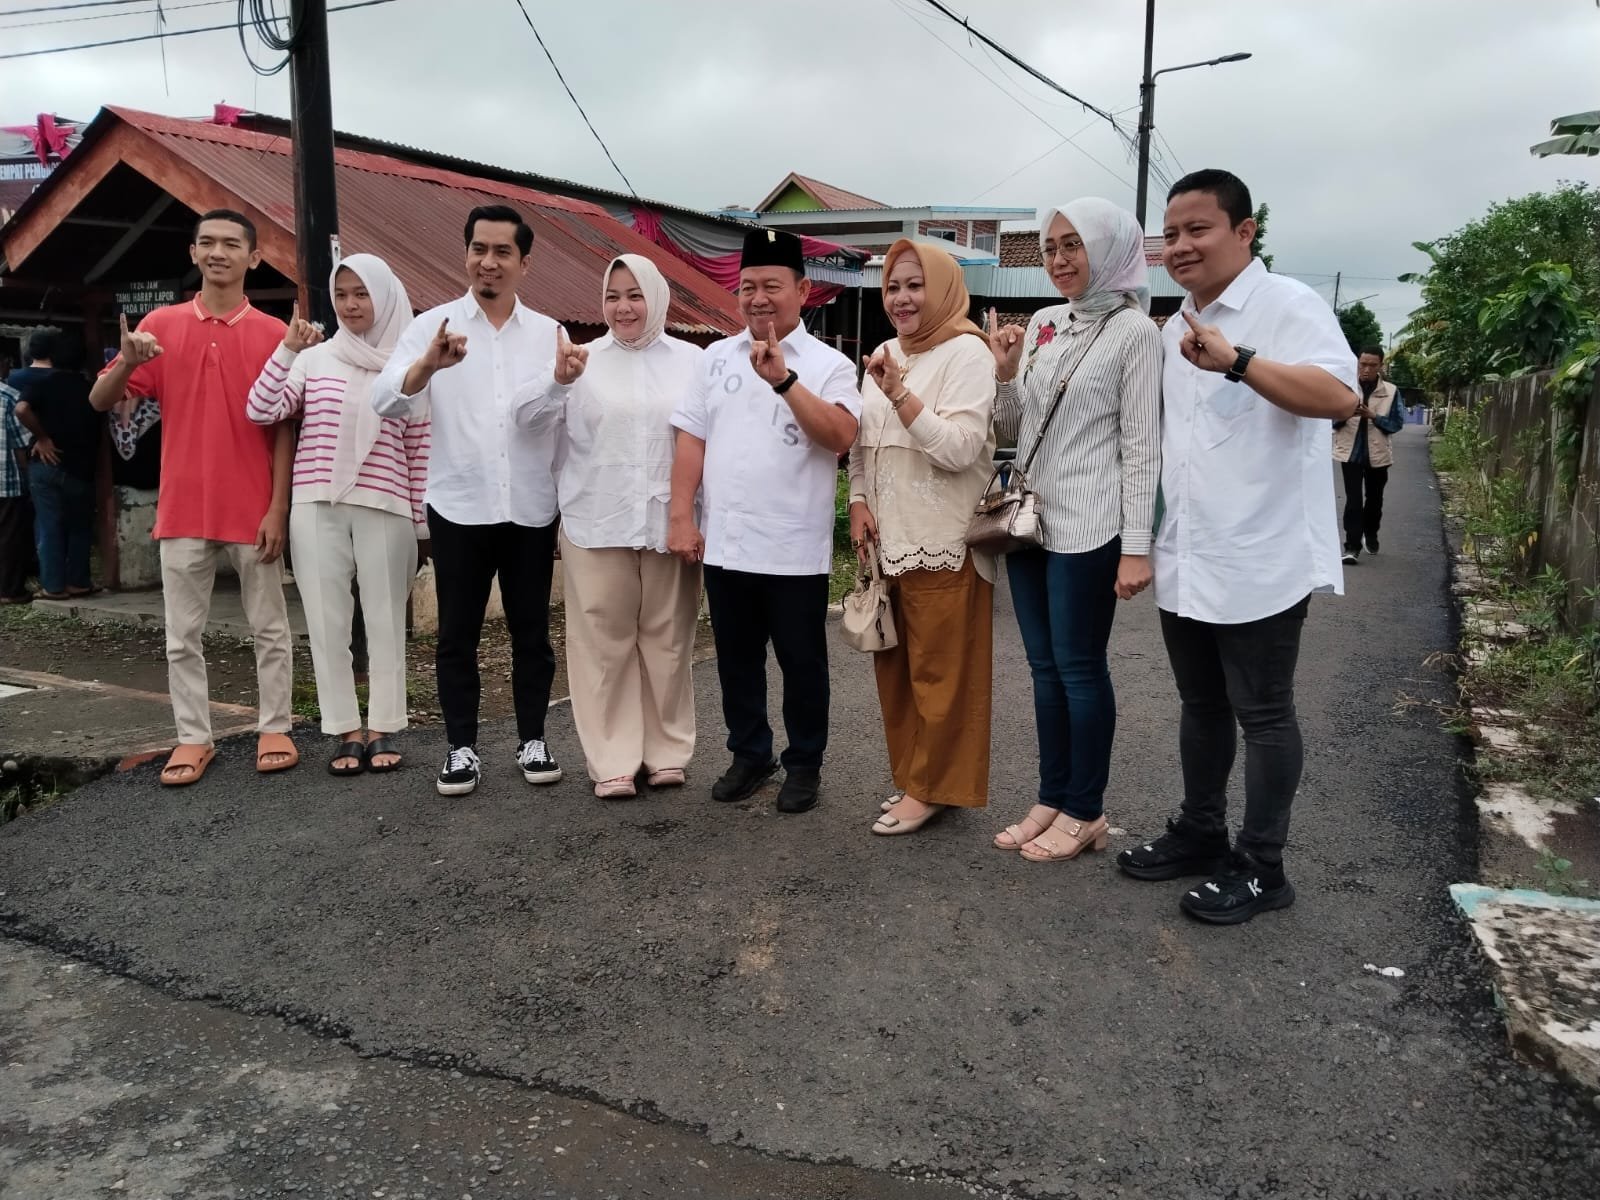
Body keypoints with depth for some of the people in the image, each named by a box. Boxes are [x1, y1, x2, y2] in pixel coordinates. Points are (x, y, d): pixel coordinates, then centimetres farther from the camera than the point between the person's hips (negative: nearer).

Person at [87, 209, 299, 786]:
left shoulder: (273, 333, 0)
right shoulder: (161, 324, 4)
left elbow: (284, 427, -2)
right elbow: (100, 401, 4)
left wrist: (278, 508, -8)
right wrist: (126, 362, -19)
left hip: (254, 511, -1)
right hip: (183, 509, 2)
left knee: (268, 629, 7)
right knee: (183, 635, 6)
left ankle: (275, 729, 18)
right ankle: (193, 738, 16)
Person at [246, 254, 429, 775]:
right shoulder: (315, 358, 8)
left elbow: (420, 451, 4)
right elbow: (261, 411, 0)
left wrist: (423, 522, 3)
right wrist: (287, 349, -6)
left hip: (385, 510, -1)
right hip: (316, 508, 2)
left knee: (385, 620, 4)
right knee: (327, 622, 4)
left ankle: (381, 729, 15)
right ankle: (346, 731, 14)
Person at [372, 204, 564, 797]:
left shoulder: (549, 333, 6)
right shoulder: (432, 325, -1)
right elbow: (386, 402, -14)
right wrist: (429, 363, -33)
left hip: (532, 509, 2)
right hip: (458, 508, -1)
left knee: (532, 632, 10)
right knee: (458, 635, 6)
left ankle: (532, 739, 23)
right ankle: (461, 748, 17)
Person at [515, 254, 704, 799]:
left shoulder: (691, 360, 6)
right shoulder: (583, 360, 4)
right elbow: (529, 419, -3)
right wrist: (559, 380, -23)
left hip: (670, 525, 1)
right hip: (597, 526, 0)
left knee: (666, 640, 8)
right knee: (604, 643, 1)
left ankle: (666, 752, 21)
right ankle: (612, 761, 10)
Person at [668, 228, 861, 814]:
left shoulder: (828, 363, -4)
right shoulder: (717, 357, 8)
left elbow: (840, 437, -20)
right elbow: (692, 438, 7)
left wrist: (784, 380, -26)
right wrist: (681, 517, 1)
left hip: (795, 550, -4)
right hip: (724, 543, 4)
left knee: (801, 663, 8)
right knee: (737, 660, 15)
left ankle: (804, 764, 24)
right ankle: (750, 755, 31)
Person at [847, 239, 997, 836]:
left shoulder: (966, 353, -9)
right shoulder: (885, 353, 14)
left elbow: (959, 448, -18)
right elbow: (860, 440, 18)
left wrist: (898, 392, -21)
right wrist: (859, 503, 4)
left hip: (942, 542, -7)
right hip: (887, 539, 7)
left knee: (940, 670, -1)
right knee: (895, 666, 12)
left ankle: (933, 787, 11)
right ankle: (911, 776, 24)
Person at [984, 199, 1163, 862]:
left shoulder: (1133, 329, -6)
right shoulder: (1043, 322, 11)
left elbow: (1140, 445, -10)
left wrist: (1137, 546, -14)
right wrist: (1005, 373, -3)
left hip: (1088, 528, -6)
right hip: (1030, 518, 7)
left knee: (1079, 668, 1)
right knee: (1044, 667, 12)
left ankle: (1085, 812, 14)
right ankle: (1052, 799, 23)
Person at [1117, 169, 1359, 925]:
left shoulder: (1287, 305, -11)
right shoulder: (1176, 329, 14)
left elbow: (1341, 396, -27)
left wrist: (1239, 361, -38)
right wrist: (1153, 537, 21)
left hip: (1260, 563, -8)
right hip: (1185, 561, 8)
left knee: (1263, 715, 3)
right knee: (1201, 706, 18)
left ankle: (1261, 867, 15)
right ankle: (1199, 834, 32)